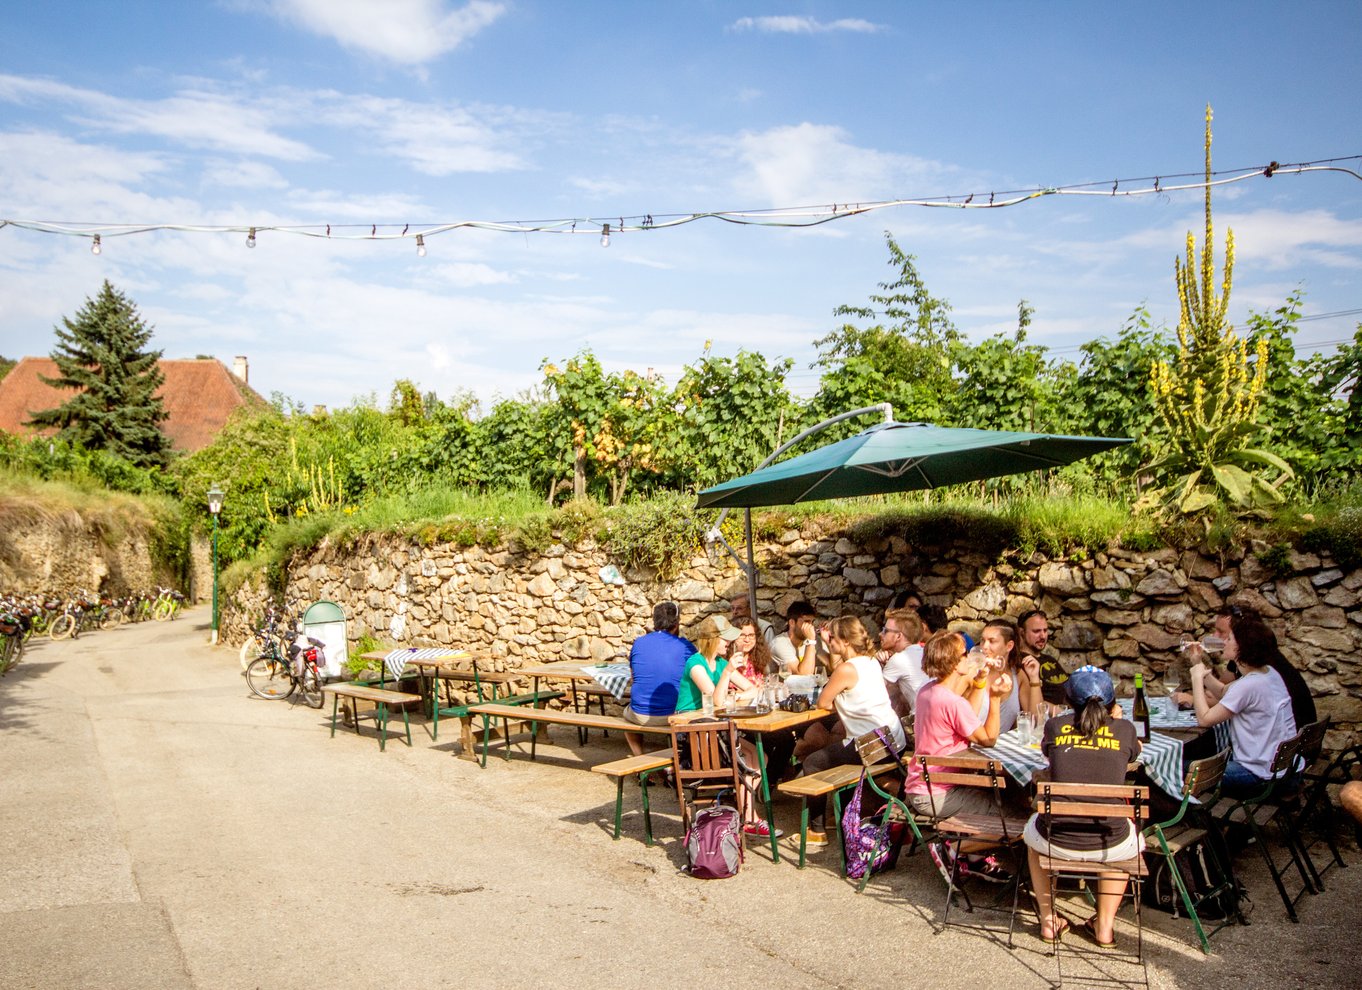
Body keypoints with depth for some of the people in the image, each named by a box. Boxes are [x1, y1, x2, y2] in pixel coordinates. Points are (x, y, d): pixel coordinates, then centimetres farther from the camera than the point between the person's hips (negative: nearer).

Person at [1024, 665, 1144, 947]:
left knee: (1033, 829, 36)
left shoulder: (1055, 726, -1)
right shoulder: (1124, 729, -1)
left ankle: (1048, 919, 36)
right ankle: (1105, 925, 34)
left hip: (1056, 841, 0)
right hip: (1110, 846, 0)